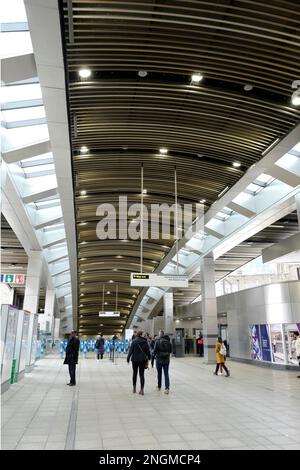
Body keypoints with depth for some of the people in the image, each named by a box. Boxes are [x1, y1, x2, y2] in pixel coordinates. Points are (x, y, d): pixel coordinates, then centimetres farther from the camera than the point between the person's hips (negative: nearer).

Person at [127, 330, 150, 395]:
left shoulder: (134, 341, -8)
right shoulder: (145, 342, 0)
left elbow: (131, 350, -9)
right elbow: (148, 351, 5)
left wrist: (128, 358, -1)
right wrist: (149, 358, 16)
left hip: (135, 359, -1)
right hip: (143, 360, 1)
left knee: (135, 373, 14)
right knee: (142, 374, 3)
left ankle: (134, 389, 21)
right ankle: (142, 390, -1)